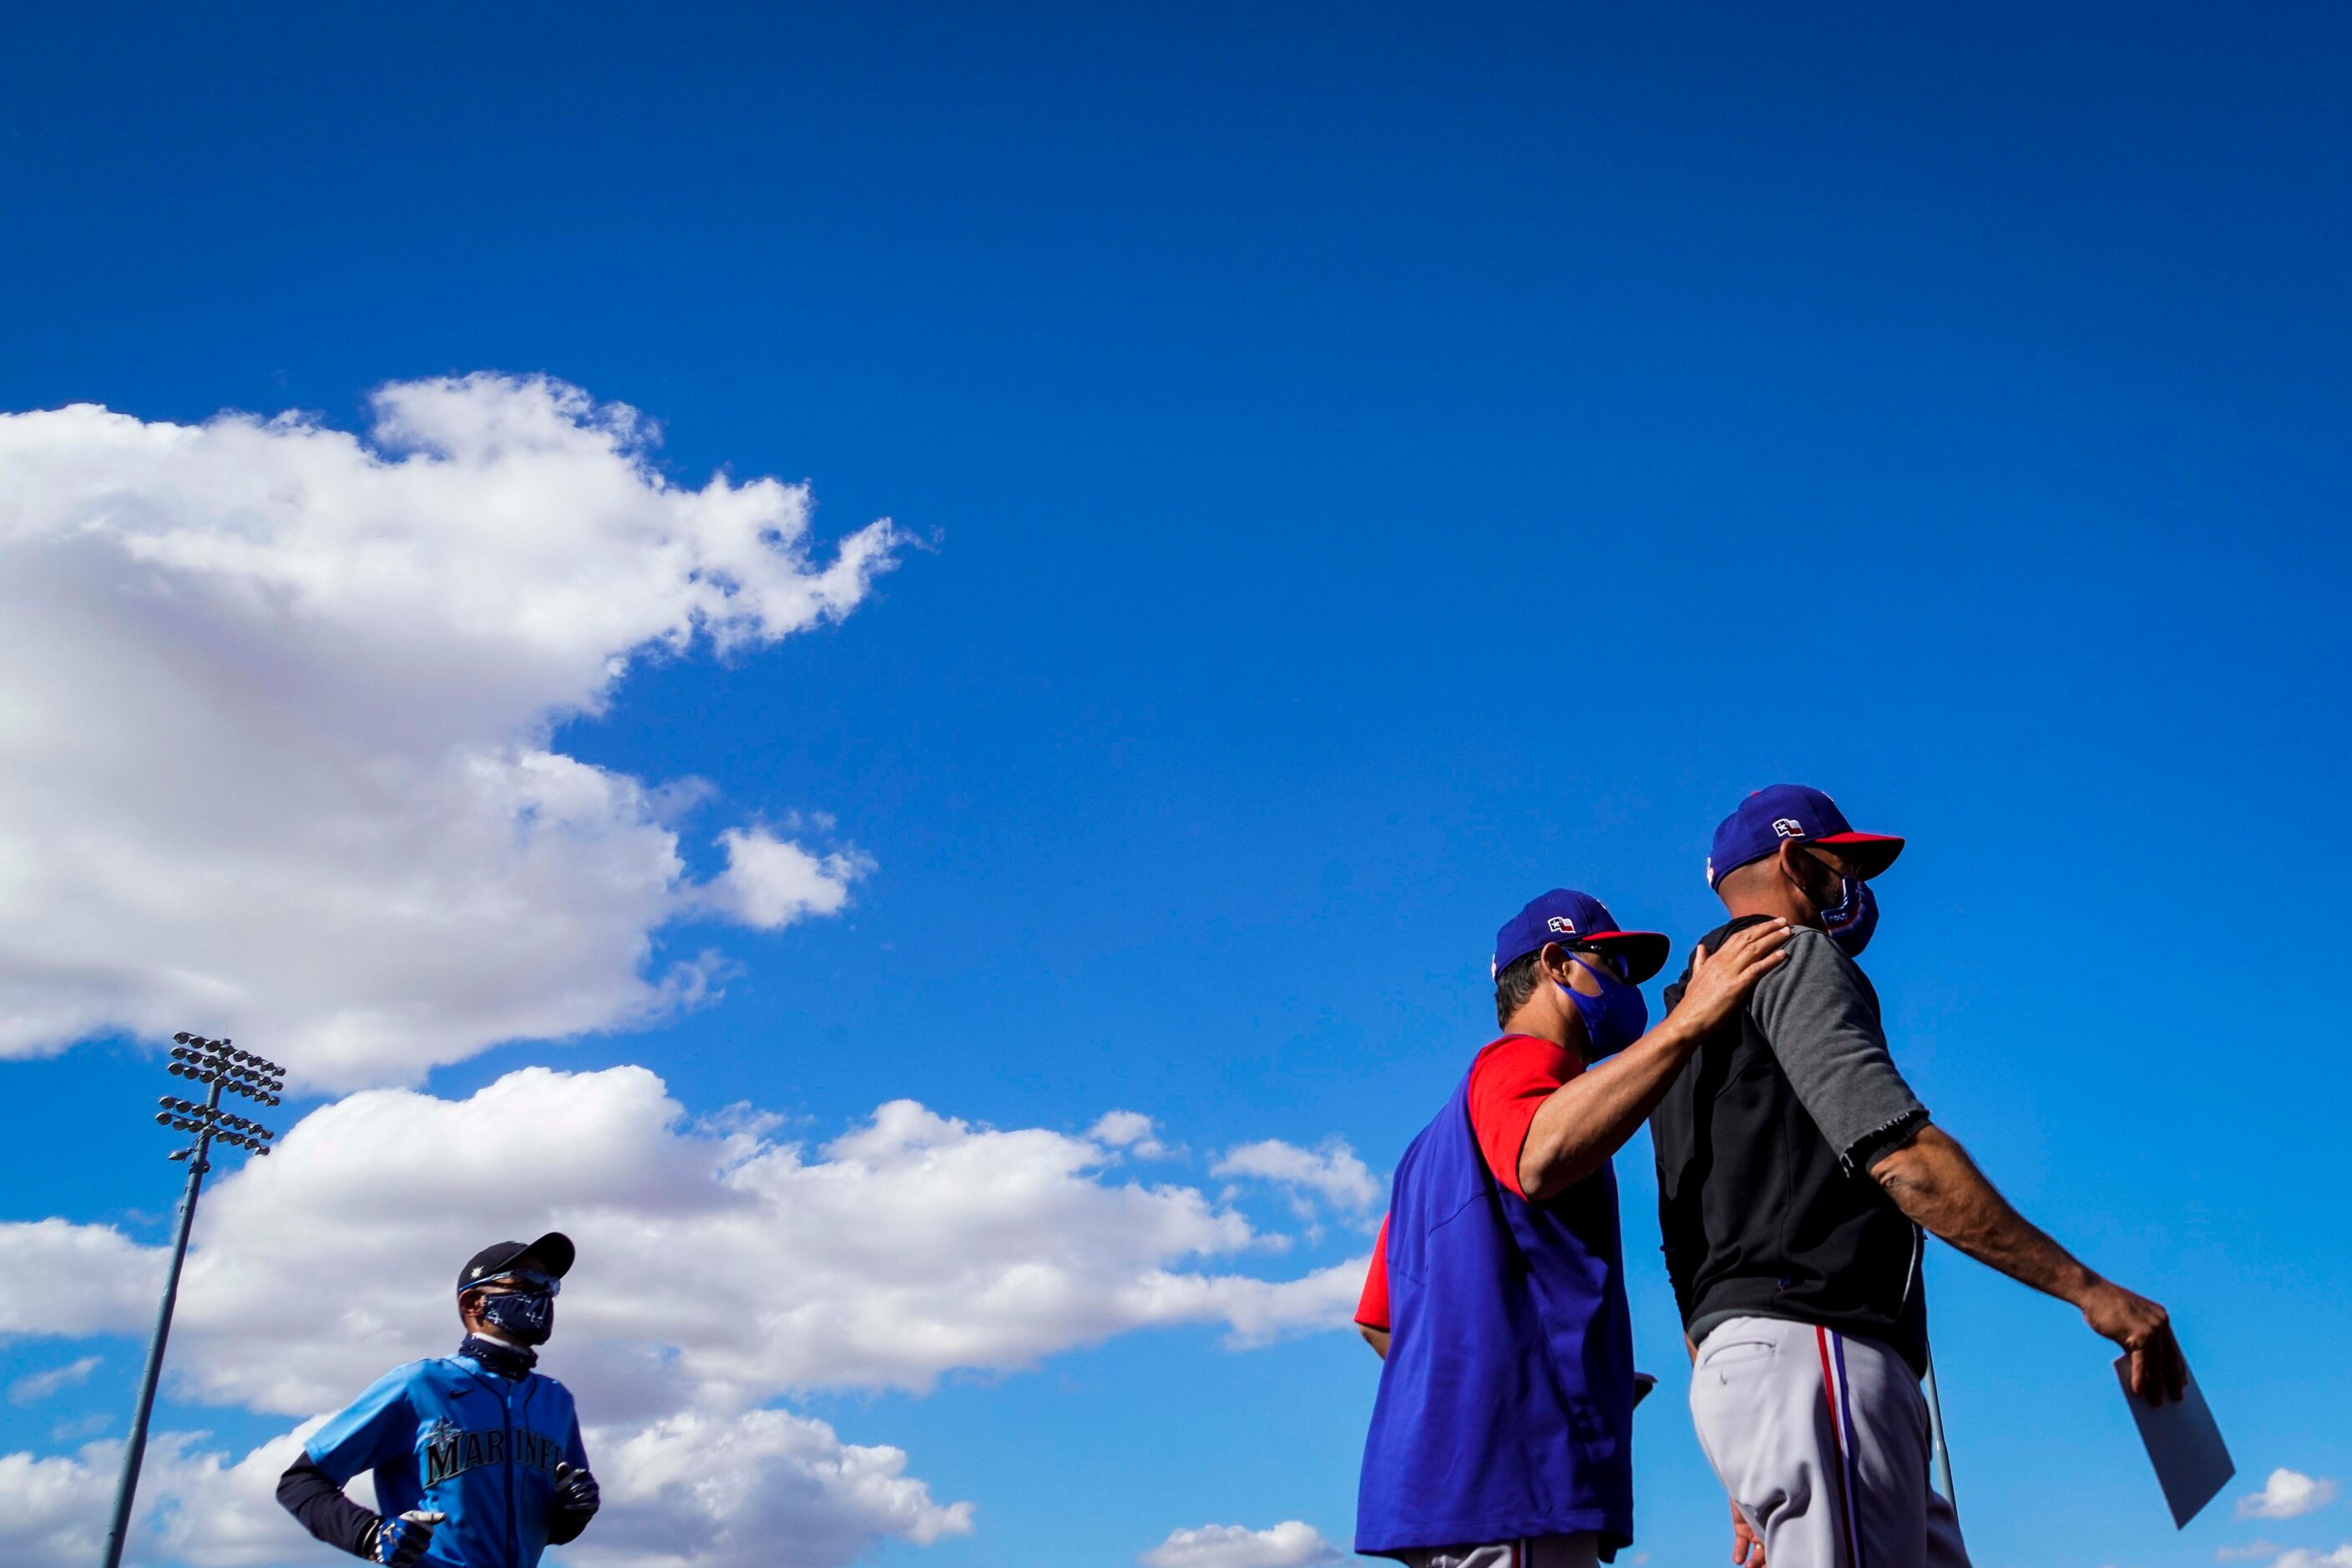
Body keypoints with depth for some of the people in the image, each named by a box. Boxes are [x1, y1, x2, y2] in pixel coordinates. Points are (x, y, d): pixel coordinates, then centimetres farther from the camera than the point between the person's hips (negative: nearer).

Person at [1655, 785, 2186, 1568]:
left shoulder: (1682, 1035, 29)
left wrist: (1750, 1484, 26)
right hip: (1809, 1351, -10)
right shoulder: (1794, 957, 1)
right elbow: (1902, 1157, -14)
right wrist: (2090, 1290, -11)